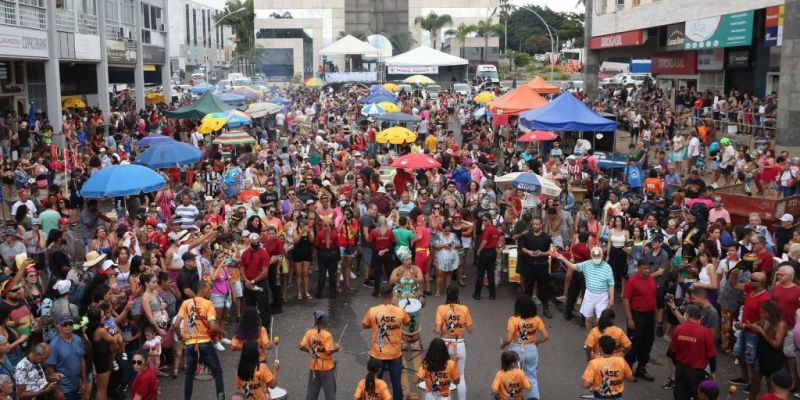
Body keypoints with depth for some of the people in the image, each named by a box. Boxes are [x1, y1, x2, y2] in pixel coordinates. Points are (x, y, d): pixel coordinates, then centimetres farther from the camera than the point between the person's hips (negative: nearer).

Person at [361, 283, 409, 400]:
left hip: (377, 354, 0)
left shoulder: (372, 311, -15)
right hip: (395, 354, 0)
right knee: (396, 382, 13)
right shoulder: (400, 311, -13)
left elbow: (364, 325, 2)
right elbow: (408, 322, 8)